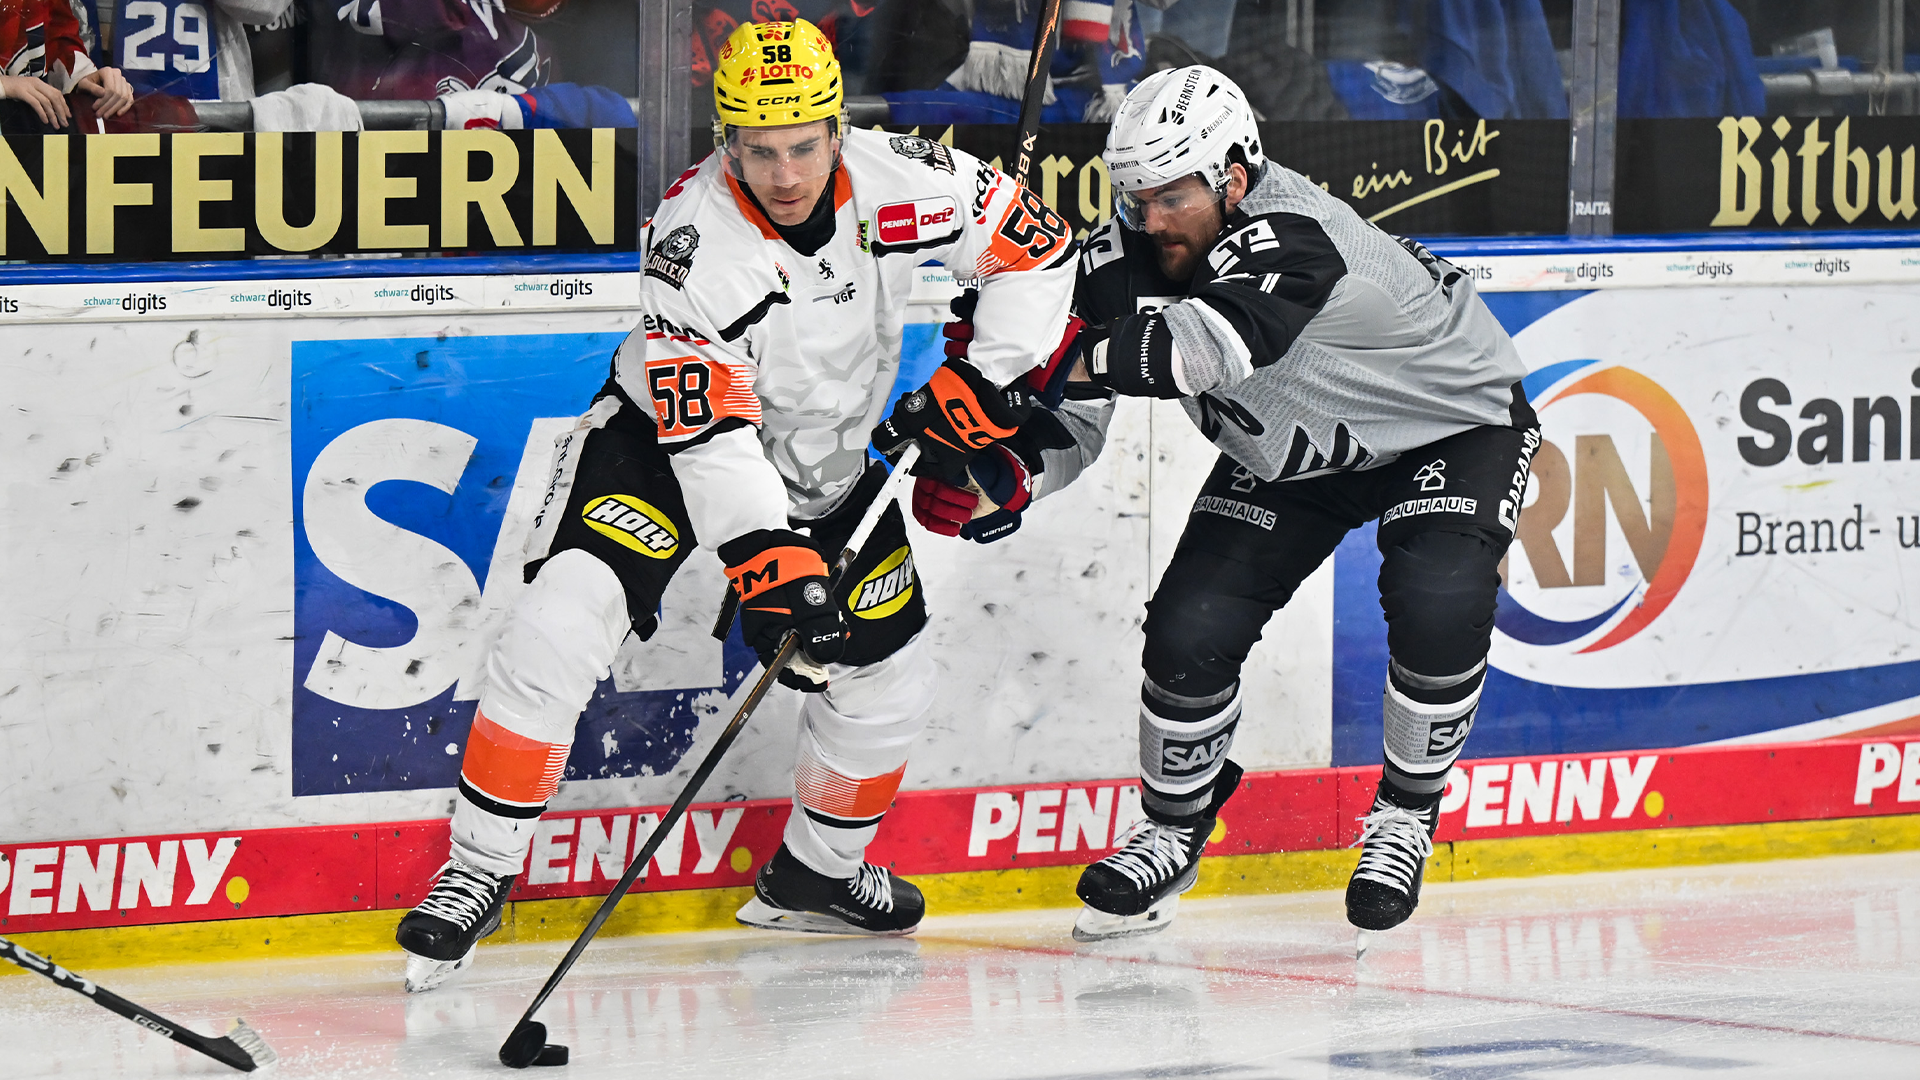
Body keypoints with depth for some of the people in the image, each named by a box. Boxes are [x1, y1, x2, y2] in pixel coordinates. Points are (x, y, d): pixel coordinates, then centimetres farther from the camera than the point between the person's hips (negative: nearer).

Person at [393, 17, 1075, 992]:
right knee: (558, 628, -23)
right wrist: (770, 558, -42)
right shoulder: (695, 237, -32)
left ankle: (814, 874, 33)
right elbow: (709, 430, -33)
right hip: (664, 439, -5)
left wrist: (979, 383, -14)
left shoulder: (900, 182, -22)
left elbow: (1038, 246, -7)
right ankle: (476, 875, -14)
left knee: (887, 683, 7)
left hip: (823, 462, 5)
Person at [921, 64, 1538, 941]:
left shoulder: (1295, 240, -39)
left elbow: (1204, 345, -58)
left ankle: (1405, 815, -4)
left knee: (1438, 605, -28)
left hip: (1453, 426, -6)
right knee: (1192, 624, -9)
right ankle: (1173, 833, 14)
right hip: (1290, 456, 6)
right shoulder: (1129, 257, -17)